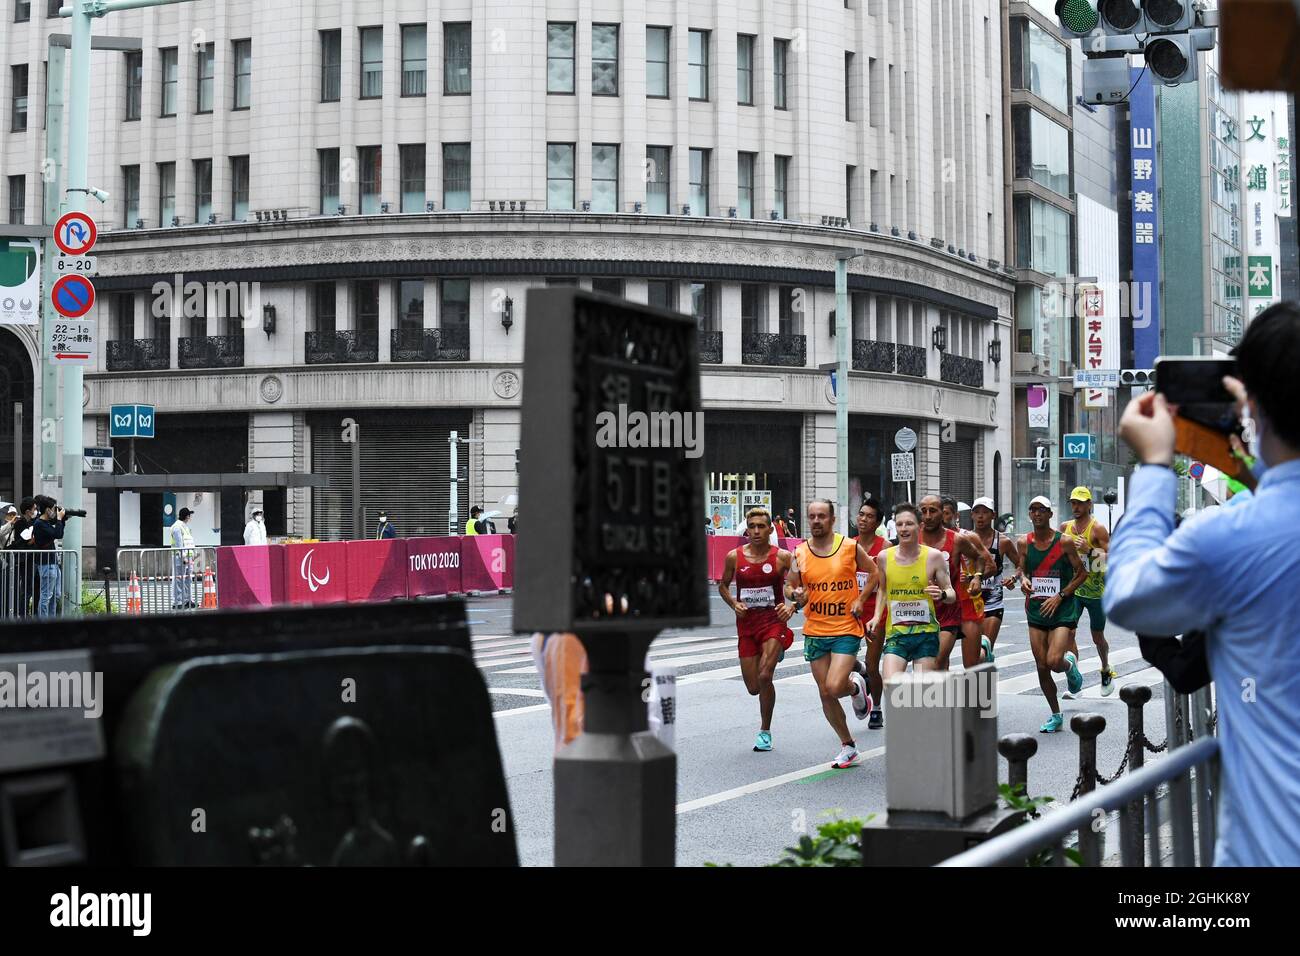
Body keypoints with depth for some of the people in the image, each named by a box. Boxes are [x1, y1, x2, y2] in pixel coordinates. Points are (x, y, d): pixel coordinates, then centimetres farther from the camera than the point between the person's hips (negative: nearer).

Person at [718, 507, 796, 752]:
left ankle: (765, 732, -1)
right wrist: (733, 604, -3)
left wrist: (792, 606, -17)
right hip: (746, 624, 3)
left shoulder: (783, 557, -7)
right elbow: (723, 585, 15)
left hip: (774, 621, -3)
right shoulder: (734, 557, 0)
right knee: (753, 688, 7)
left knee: (764, 676, -21)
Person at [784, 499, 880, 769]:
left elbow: (874, 573, 9)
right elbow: (789, 587, 11)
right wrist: (796, 595, -12)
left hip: (846, 629, -3)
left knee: (834, 686, -19)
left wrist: (860, 599, -4)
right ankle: (848, 746, 23)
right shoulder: (799, 554, 1)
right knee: (825, 694, 7)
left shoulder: (851, 548, -4)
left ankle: (856, 686, 18)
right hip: (815, 632, 3)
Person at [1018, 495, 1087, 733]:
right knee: (1041, 667, 3)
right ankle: (1056, 716, 18)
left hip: (1062, 608, -4)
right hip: (1036, 609, 4)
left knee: (1054, 661, -19)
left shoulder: (1064, 541, -7)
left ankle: (1070, 665, 19)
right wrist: (1023, 579, -8)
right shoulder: (1025, 542, 3)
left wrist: (1060, 596, -12)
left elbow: (1082, 573, -3)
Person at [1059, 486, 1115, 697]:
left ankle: (1106, 672, 37)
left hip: (1096, 591, -4)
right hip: (1073, 589, 4)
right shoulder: (1066, 527, 6)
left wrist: (1089, 551, -29)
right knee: (1068, 632, -12)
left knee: (1097, 637, 10)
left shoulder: (1097, 528, -11)